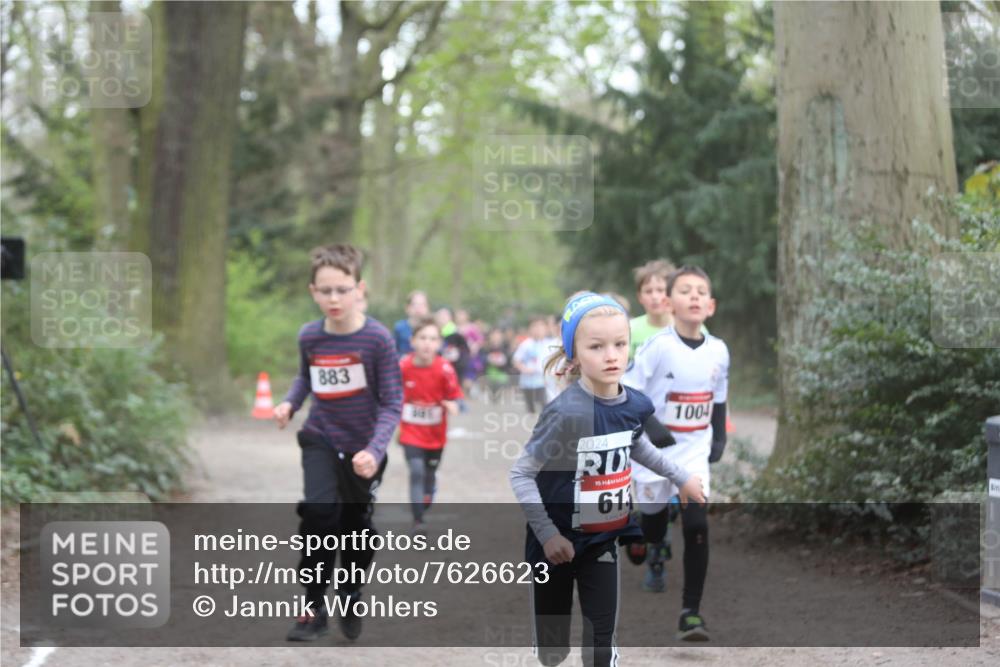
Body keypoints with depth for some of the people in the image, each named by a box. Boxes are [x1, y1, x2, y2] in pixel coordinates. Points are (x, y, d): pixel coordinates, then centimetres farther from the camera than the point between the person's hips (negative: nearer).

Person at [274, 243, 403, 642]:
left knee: (356, 527, 11)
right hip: (320, 440, 1)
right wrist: (290, 403, -5)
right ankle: (314, 609, -11)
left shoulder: (377, 339, -19)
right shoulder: (309, 336, -8)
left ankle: (351, 600, 39)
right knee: (319, 510, -20)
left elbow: (392, 403, -18)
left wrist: (374, 451, -30)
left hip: (363, 447, -1)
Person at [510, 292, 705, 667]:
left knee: (602, 636, 4)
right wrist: (547, 534, -25)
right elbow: (521, 475, -20)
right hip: (558, 542, -4)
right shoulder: (566, 414, -27)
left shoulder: (636, 406, -8)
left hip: (603, 540, 4)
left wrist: (680, 477, 24)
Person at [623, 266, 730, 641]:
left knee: (696, 525, -13)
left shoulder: (718, 351, -1)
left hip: (694, 452, 2)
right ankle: (655, 562, 52)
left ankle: (691, 612, -10)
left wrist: (719, 439, 9)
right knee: (653, 519, 15)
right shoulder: (657, 347, -16)